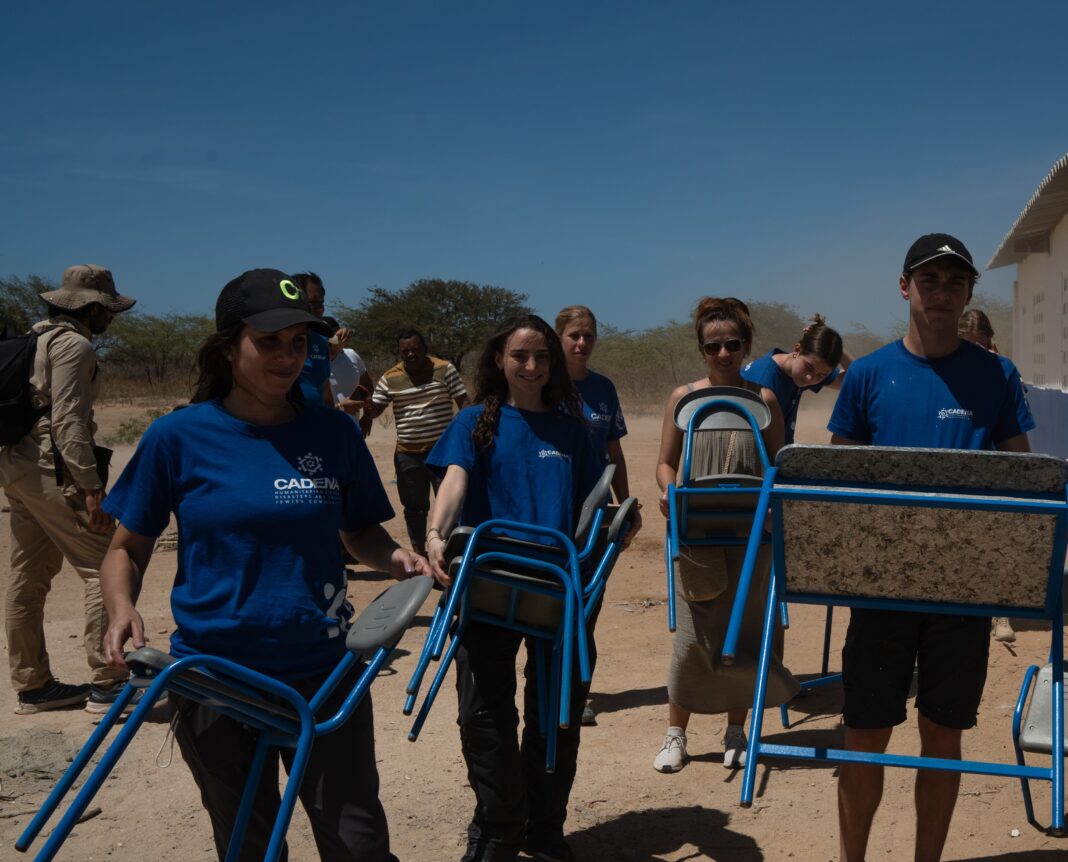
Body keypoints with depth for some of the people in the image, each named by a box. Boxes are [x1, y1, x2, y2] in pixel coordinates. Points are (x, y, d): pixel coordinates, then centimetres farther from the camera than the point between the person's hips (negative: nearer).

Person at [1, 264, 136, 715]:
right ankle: (106, 684, -5)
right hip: (51, 469, -10)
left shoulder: (37, 338, 19)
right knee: (105, 568, -6)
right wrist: (92, 488, -22)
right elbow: (68, 420, -20)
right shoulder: (74, 344, -11)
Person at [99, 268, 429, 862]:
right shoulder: (178, 435, -7)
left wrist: (394, 558, -10)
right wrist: (122, 608, -17)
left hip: (324, 673, 1)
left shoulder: (334, 433, -2)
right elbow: (127, 547, 2)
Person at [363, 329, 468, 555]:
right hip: (407, 453, 3)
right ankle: (418, 552, 25)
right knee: (414, 507, 12)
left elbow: (463, 402, 0)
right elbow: (374, 411, 7)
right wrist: (365, 403, -15)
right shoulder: (390, 378, 3)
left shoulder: (444, 369, -2)